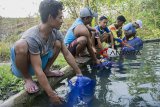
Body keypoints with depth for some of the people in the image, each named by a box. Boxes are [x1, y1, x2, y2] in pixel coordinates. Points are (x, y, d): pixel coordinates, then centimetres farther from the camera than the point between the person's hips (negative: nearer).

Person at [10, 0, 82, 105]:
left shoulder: (55, 32, -14)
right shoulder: (32, 37, -35)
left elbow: (67, 54, -6)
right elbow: (38, 70, -35)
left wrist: (79, 73, -5)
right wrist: (51, 94, -34)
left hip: (39, 63, 6)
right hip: (21, 67, -6)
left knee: (58, 44, -8)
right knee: (20, 45, -37)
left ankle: (46, 71, 6)